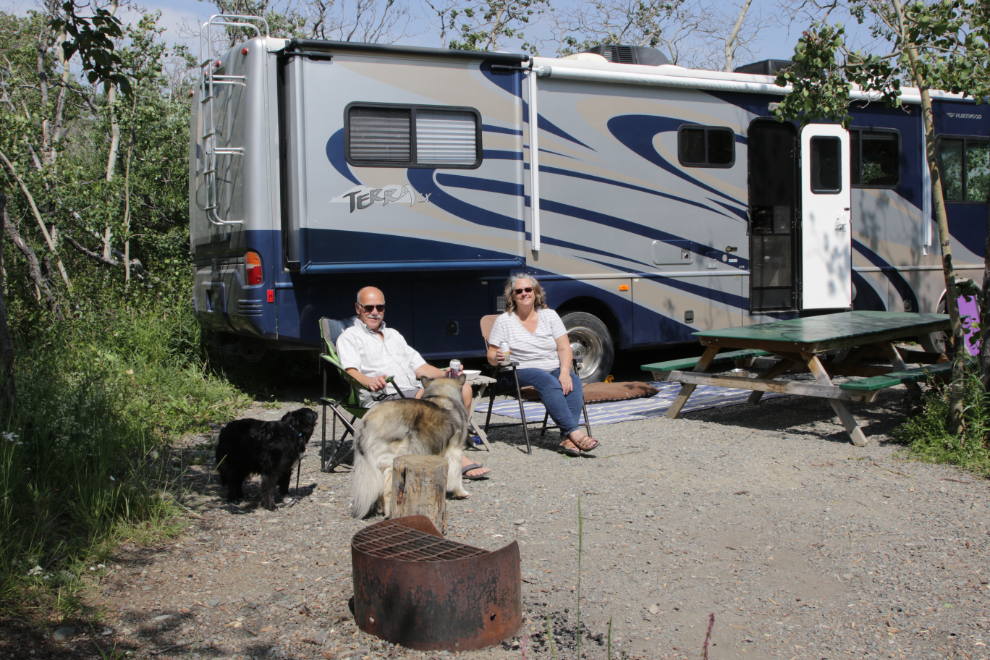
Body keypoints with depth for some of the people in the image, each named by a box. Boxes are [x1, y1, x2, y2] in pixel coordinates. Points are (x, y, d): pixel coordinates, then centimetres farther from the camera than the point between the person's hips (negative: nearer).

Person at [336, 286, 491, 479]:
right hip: (382, 397, -6)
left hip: (413, 392, 7)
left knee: (463, 389, -17)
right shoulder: (349, 337, 10)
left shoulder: (394, 335, 31)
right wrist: (370, 381, -31)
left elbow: (418, 366, 25)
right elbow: (351, 372, -8)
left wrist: (444, 374, 5)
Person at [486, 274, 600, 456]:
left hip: (554, 370, 3)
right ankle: (575, 433, -44)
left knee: (574, 381, -29)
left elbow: (564, 348, 4)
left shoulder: (549, 315, 12)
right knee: (547, 382, -35)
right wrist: (497, 358, -23)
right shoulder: (504, 321, 6)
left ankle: (567, 439, -42)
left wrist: (564, 373, -14)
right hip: (520, 373, -3)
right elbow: (491, 355, 3)